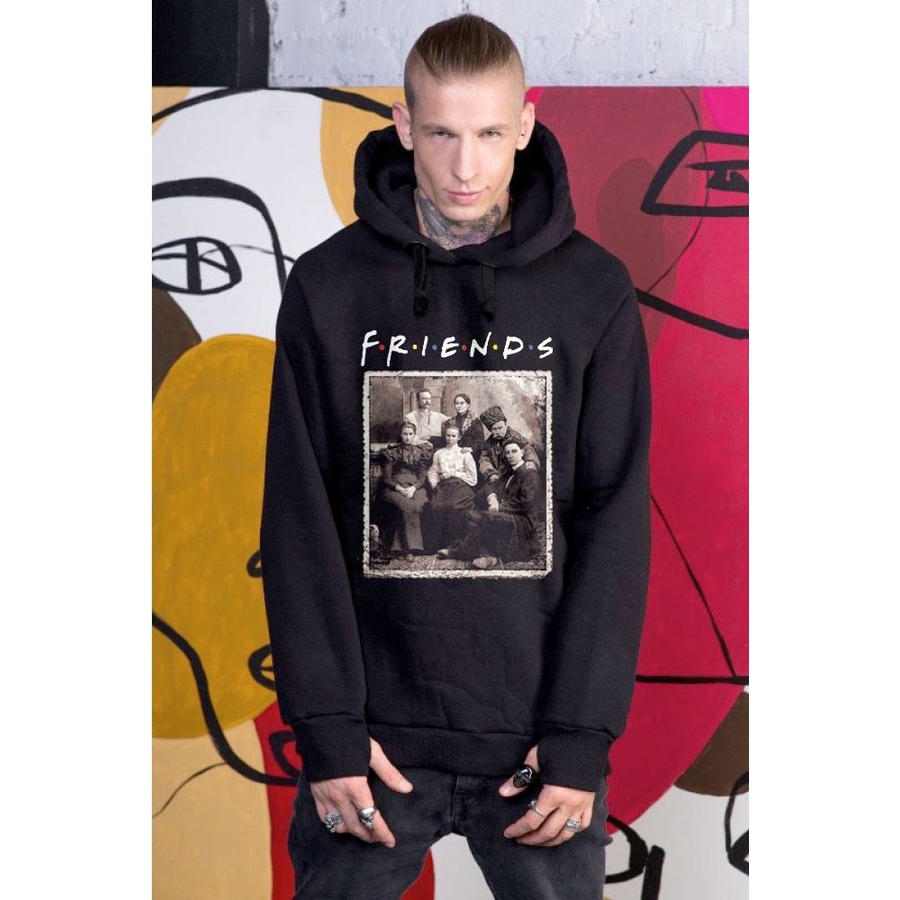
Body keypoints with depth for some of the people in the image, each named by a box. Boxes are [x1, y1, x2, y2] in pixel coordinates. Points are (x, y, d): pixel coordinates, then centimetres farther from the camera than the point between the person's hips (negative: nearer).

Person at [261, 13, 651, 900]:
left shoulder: (593, 289, -1)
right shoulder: (328, 286, -1)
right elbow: (299, 523, -2)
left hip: (537, 734, 0)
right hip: (378, 736, 0)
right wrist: (326, 727, -7)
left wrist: (582, 734, -7)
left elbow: (616, 521, -1)